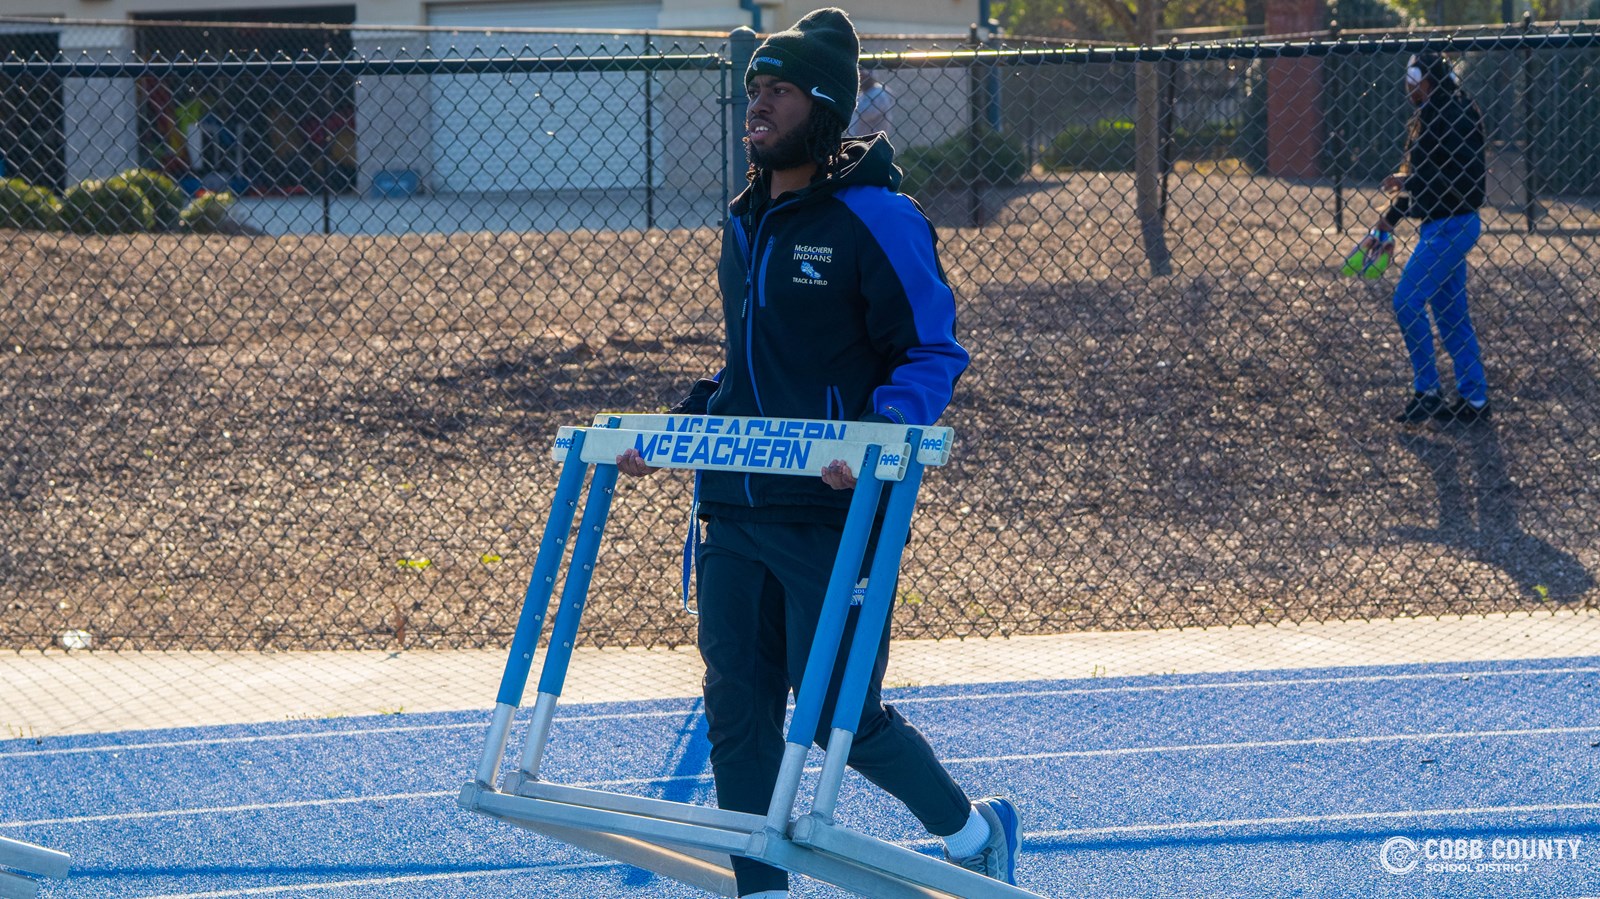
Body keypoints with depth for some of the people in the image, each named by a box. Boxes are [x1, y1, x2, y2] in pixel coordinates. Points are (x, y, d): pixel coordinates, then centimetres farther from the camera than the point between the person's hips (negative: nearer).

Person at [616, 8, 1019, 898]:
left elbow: (935, 354, -9)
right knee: (736, 709, 4)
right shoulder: (746, 223, 15)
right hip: (736, 505, 7)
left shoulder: (875, 219, -9)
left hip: (836, 510, -7)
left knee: (839, 713, -4)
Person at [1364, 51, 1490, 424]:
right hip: (1441, 226, 10)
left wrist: (1413, 182, -18)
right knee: (1451, 312, 12)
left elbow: (1468, 178, -23)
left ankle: (1426, 393, -3)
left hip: (1449, 226, -10)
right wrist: (1388, 222, 18)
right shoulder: (1429, 118, 13)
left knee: (1408, 301, -8)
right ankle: (1474, 399, 16)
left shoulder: (1449, 119, -18)